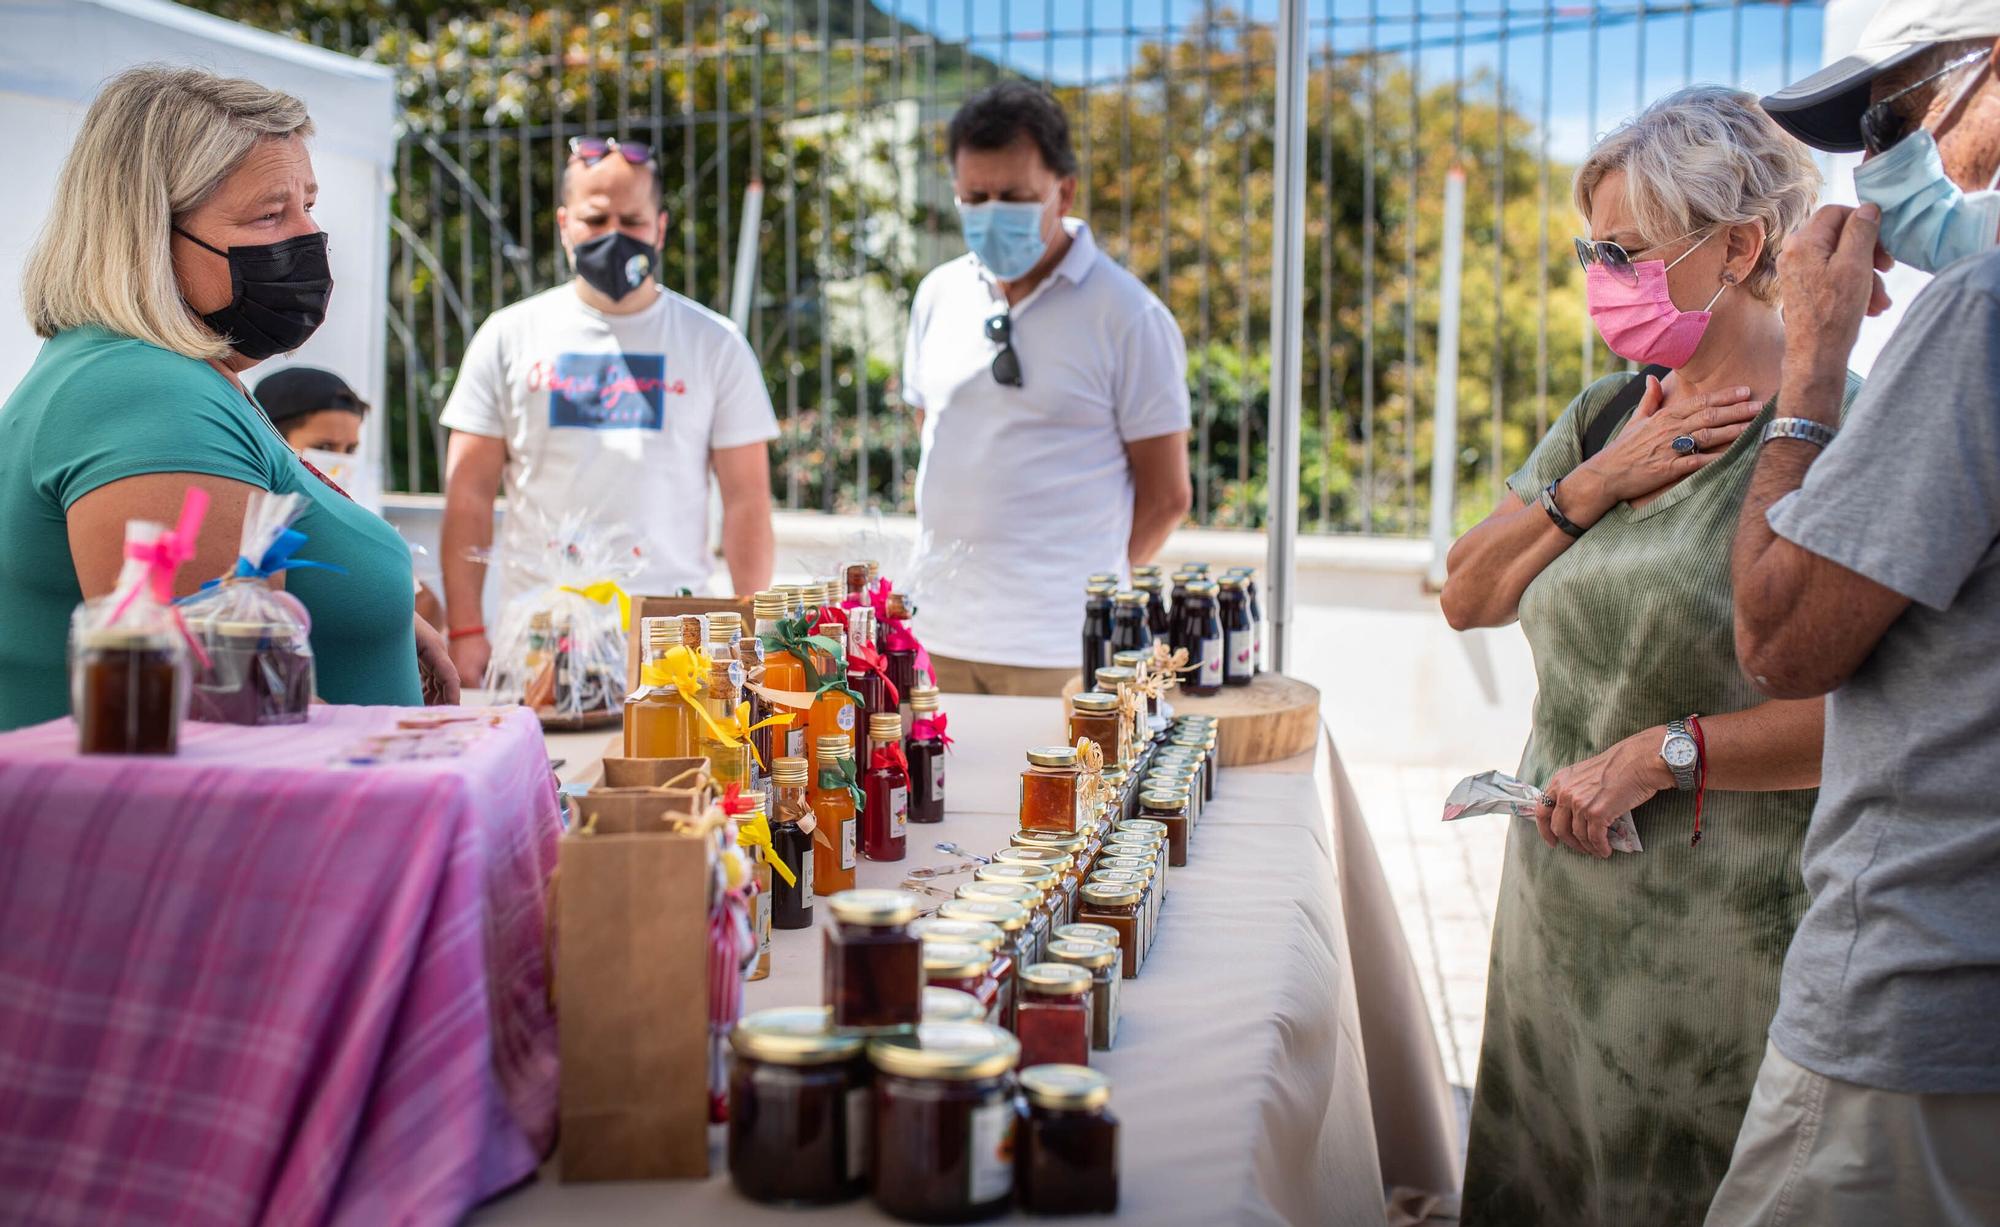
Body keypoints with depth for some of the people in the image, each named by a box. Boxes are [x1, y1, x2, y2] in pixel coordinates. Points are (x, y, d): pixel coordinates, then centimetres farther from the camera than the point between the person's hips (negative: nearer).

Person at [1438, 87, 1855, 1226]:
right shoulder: (1604, 417, 10)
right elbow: (1469, 598, 9)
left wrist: (1661, 753, -22)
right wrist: (1591, 488, -5)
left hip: (1724, 949, -7)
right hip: (1563, 918, 7)